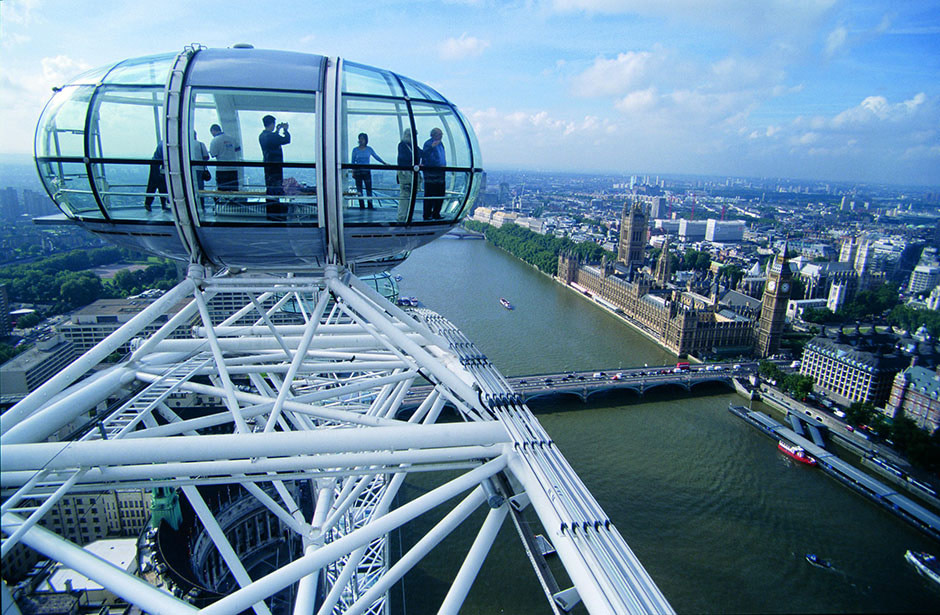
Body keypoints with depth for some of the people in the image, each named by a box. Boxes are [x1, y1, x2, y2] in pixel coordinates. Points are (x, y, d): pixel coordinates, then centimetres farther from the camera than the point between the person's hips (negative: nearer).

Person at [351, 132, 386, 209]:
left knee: (369, 188, -5)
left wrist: (384, 163, 7)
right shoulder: (355, 150, 5)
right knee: (359, 190, -1)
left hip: (367, 171, 0)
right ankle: (361, 206, 3)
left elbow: (376, 157, 14)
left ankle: (370, 206, -2)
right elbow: (353, 162, 8)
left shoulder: (369, 149, 7)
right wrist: (353, 172, 2)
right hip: (358, 171, 0)